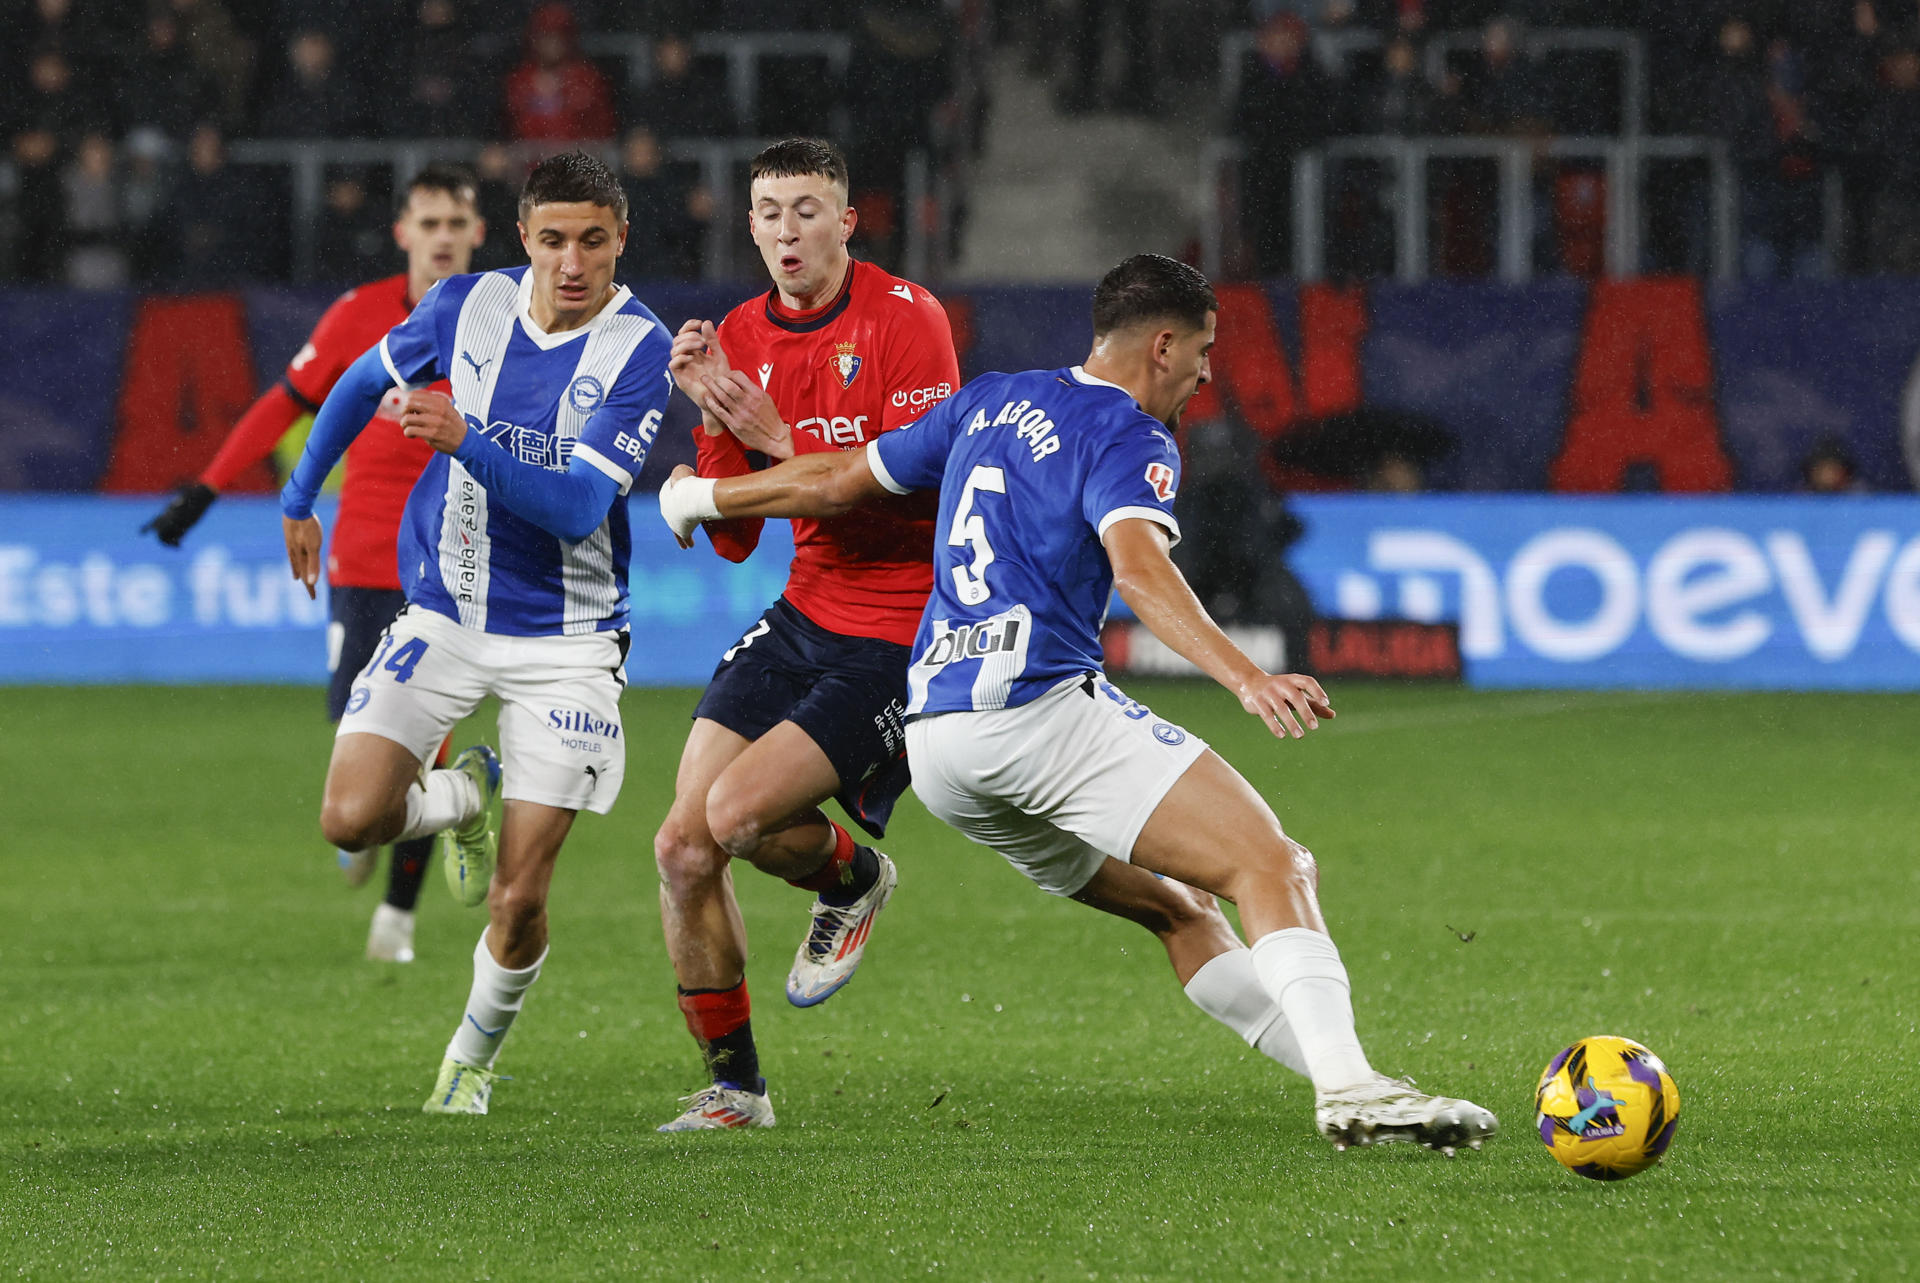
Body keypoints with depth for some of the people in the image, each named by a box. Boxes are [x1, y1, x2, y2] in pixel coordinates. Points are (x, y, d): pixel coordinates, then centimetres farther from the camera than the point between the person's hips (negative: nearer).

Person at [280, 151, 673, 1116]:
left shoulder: (639, 352, -15)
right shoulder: (469, 306, -4)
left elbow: (580, 510, -24)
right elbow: (362, 385, 16)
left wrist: (467, 442, -37)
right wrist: (299, 500, 22)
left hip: (564, 641, -3)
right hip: (443, 618, 3)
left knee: (517, 901, -6)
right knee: (353, 818, -17)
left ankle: (475, 1054, 24)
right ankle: (464, 798, 18)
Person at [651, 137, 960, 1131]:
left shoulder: (903, 319, -12)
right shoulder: (740, 338, 6)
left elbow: (921, 490, -18)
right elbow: (732, 539, 6)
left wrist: (779, 439, -21)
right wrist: (713, 418, -9)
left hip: (896, 636, -6)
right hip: (801, 615, 6)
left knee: (738, 814, -21)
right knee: (683, 850, -3)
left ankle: (853, 880, 14)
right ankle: (734, 1086, 12)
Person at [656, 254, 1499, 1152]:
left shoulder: (992, 403, 20)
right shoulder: (1127, 439, -3)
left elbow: (838, 481, 28)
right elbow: (1139, 570, -22)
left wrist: (702, 497, 45)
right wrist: (1246, 679, -35)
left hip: (933, 738, 9)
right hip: (1042, 706, -9)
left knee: (1178, 907, 19)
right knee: (1275, 871, -15)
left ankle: (1341, 1077, 10)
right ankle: (1350, 1090, -35)